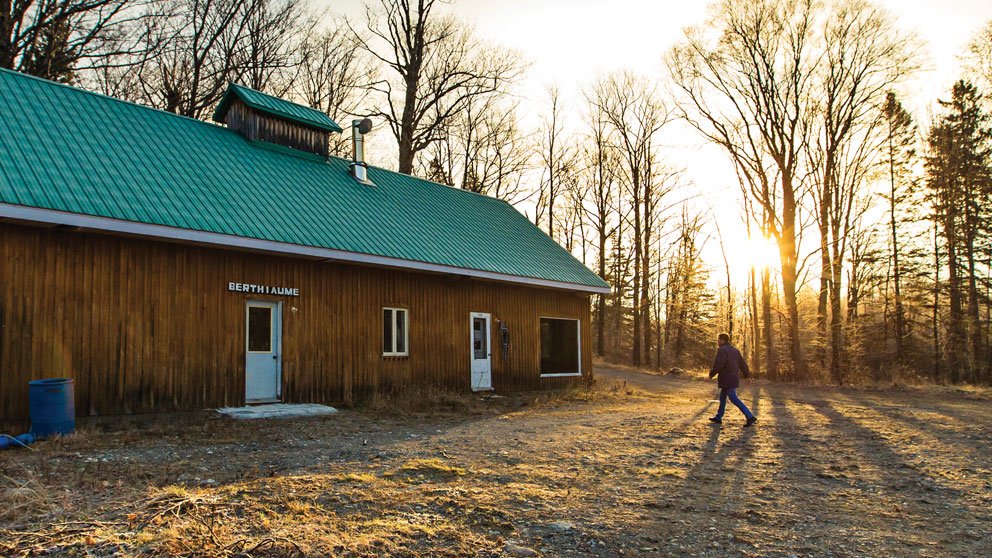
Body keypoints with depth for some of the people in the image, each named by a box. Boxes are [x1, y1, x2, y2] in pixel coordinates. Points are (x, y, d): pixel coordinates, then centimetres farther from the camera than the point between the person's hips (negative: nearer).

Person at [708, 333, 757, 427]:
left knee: (734, 399, -8)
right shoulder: (735, 350, 13)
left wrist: (711, 374, -9)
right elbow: (742, 363, 12)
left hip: (727, 379, -9)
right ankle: (718, 417, 24)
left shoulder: (722, 350, -14)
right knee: (722, 397, 18)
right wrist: (747, 375, 14)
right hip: (734, 378, 9)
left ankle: (750, 417, -13)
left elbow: (718, 365, -23)